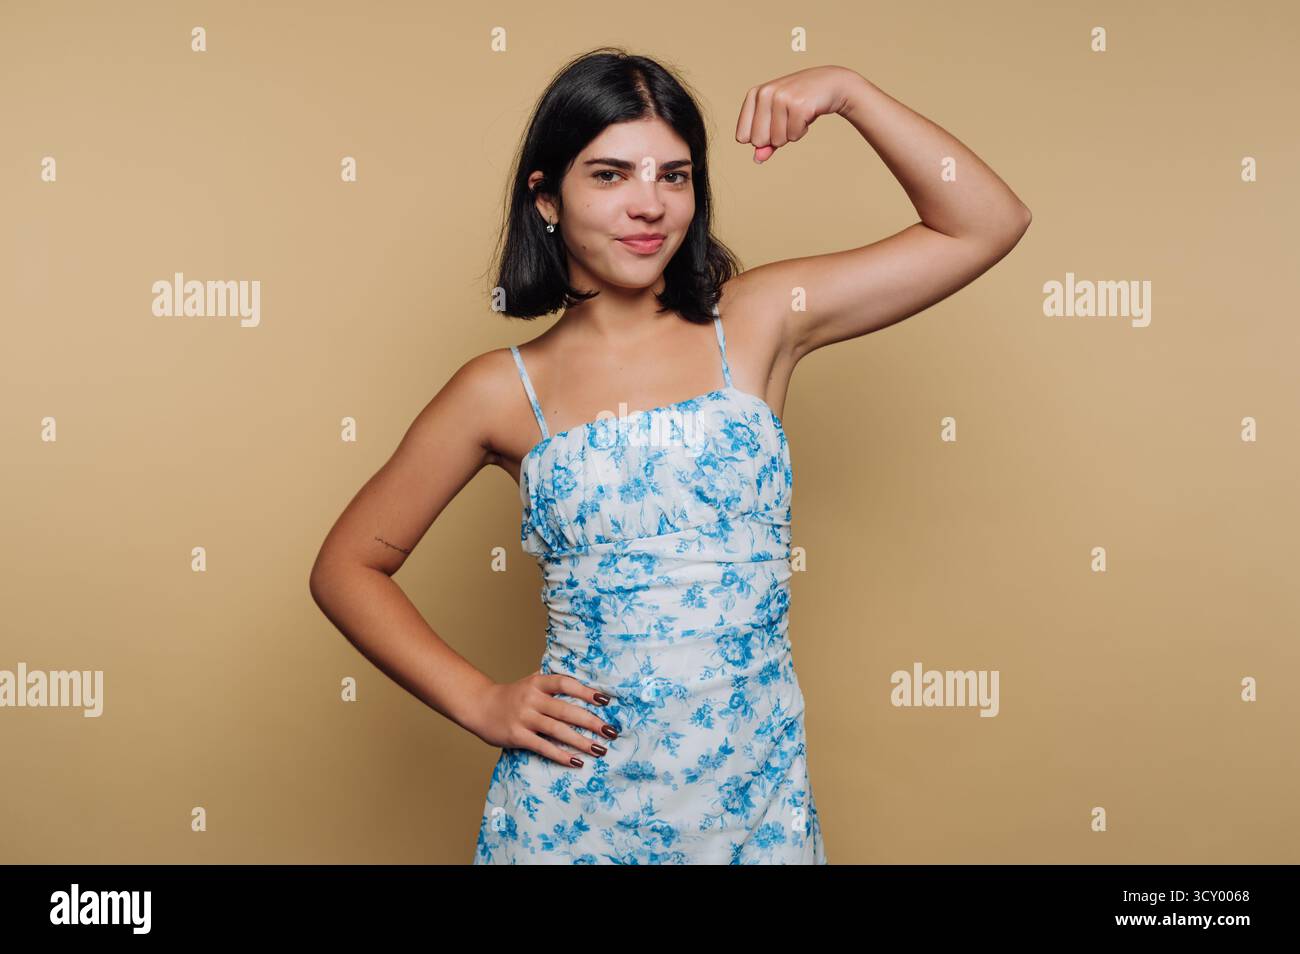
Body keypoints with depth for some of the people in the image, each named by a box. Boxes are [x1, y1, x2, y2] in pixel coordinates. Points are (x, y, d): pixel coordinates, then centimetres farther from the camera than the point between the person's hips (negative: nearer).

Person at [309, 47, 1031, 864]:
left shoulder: (756, 322, -1)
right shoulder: (504, 391, -3)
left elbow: (987, 224, -2)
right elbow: (348, 567, 5)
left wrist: (848, 91, -8)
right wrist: (479, 701, -3)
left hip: (757, 794, 1)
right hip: (572, 801, -1)